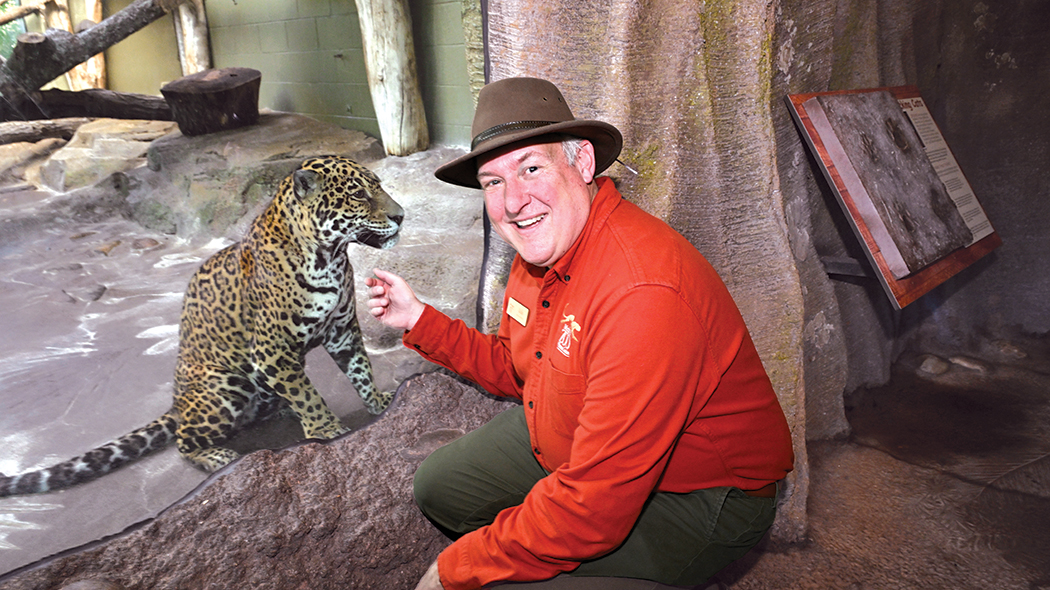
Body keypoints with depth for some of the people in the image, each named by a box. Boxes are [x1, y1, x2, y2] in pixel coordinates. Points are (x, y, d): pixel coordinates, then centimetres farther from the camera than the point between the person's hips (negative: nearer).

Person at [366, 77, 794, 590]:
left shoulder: (642, 295, -36)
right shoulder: (540, 249, -5)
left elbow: (593, 508, -35)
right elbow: (514, 370, 13)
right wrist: (419, 320, 3)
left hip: (690, 497, -8)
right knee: (440, 485, 12)